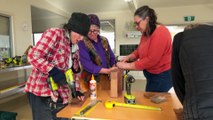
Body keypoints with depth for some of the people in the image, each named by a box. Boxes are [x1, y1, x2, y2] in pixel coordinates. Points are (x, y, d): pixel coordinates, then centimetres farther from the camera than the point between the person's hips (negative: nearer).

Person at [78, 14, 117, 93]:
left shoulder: (104, 40, 6)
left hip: (105, 79, 5)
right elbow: (87, 65, -20)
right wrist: (108, 70, -26)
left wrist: (115, 69, -8)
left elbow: (112, 58, 11)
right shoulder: (82, 43, -12)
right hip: (90, 81, -5)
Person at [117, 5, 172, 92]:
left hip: (161, 76, -8)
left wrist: (128, 66, -20)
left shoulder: (160, 33, -22)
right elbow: (139, 50, 13)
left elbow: (151, 60, -25)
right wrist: (128, 57, -6)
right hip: (152, 75, 8)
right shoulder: (146, 33, 4)